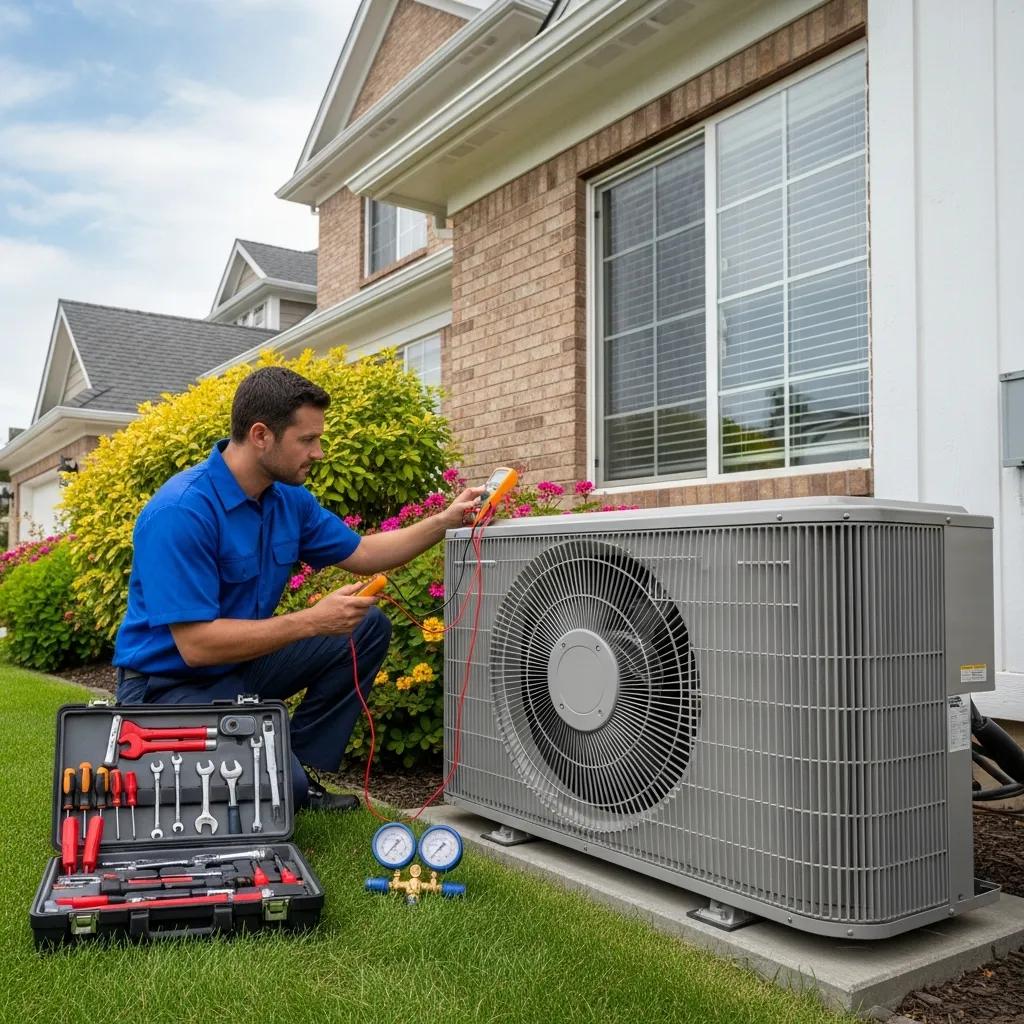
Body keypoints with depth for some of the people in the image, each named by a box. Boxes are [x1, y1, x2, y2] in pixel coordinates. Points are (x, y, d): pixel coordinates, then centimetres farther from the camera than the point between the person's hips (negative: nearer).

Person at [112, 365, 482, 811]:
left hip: (244, 662, 8)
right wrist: (314, 620, -26)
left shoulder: (289, 499, -1)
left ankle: (302, 767, 6)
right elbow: (196, 646, -29)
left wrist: (445, 520, 2)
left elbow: (361, 554, 13)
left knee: (367, 628, 3)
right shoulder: (180, 512, -26)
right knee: (282, 792, -29)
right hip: (170, 686, -8)